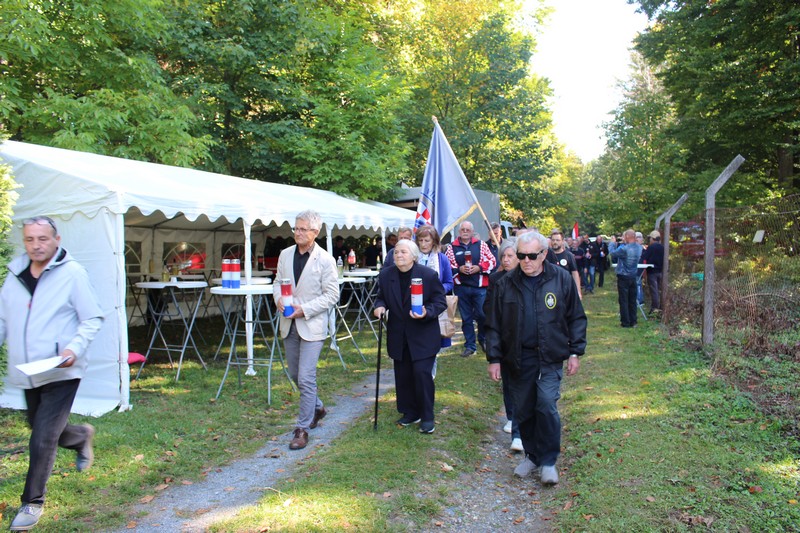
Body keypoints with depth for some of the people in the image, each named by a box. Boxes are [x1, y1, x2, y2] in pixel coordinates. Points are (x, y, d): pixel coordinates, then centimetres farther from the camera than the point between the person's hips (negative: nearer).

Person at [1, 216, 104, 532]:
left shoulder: (72, 273, -10)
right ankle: (82, 437, 50)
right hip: (26, 374, 6)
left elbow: (93, 319, -8)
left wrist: (74, 348, -22)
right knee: (42, 431, 20)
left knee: (43, 440, -5)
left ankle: (33, 502, 14)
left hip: (61, 373, -6)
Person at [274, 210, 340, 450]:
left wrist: (305, 309, -18)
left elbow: (332, 295, -10)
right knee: (295, 374, 17)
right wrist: (278, 299, -8)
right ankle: (317, 408, 40)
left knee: (306, 378, -8)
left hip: (312, 325, -6)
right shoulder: (285, 254, 6)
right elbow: (279, 282, 15)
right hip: (289, 323, 6)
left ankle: (302, 428, 5)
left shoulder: (325, 259, -10)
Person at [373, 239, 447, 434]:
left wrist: (427, 312, -26)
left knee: (422, 373, -8)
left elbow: (440, 302, -8)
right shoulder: (386, 275, 0)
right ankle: (410, 412, 28)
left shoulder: (429, 275, -11)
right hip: (398, 336, 5)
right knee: (403, 376, 11)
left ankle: (427, 417, 9)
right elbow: (381, 297, 13)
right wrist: (380, 306, -11)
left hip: (423, 336, -4)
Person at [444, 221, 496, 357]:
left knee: (482, 315, 1)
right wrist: (459, 269, -12)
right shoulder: (452, 247, 4)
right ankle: (470, 346, 18)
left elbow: (492, 261, 3)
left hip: (480, 287, -1)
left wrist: (479, 267, -11)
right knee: (466, 318, 8)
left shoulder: (481, 244, 5)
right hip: (461, 288, 1)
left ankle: (483, 340, 26)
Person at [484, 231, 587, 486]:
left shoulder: (561, 279, -3)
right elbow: (494, 324, 4)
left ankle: (548, 461, 7)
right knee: (523, 411, 10)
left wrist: (575, 352, 1)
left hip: (550, 358, -2)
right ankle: (532, 455, 30)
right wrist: (494, 358, 2)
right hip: (518, 358, 2)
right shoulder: (505, 284, -1)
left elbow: (576, 318, 4)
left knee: (547, 405, -11)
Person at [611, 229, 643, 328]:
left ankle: (626, 322, 3)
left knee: (624, 300, 1)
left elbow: (613, 254, -11)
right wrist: (624, 243, 11)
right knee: (632, 300, 12)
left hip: (623, 277, -6)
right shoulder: (639, 248, 0)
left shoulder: (625, 249, -21)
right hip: (633, 276, 6)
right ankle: (633, 321, 17)